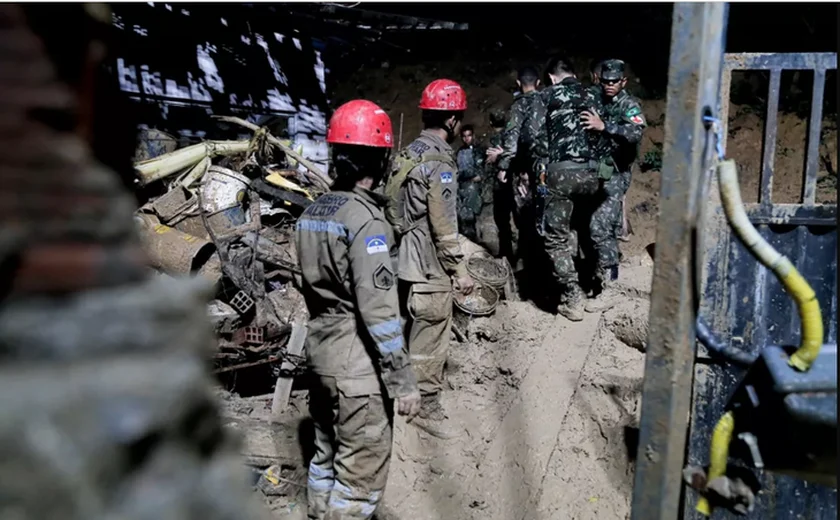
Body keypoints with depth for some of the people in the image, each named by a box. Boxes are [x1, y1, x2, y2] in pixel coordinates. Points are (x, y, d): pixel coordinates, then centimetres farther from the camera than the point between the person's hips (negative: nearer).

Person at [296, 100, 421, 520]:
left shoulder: (312, 211, 6)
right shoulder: (365, 219, -20)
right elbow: (379, 311, -24)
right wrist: (403, 380, -18)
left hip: (320, 347, 9)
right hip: (358, 363, -9)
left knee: (327, 455, 22)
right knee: (361, 471, 3)